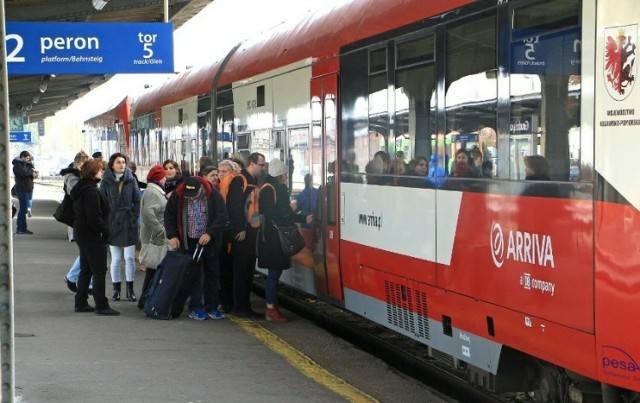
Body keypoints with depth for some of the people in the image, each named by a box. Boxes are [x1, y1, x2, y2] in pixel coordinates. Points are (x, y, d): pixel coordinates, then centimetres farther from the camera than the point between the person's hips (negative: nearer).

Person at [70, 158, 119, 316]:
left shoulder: (80, 188, 13)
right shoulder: (91, 191, -19)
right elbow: (94, 216, -24)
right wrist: (105, 230, -13)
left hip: (81, 233, 10)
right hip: (93, 236, -10)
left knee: (86, 270, 16)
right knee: (99, 270, -5)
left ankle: (81, 303, 20)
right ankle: (101, 305, -3)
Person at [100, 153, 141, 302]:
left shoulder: (131, 180, 5)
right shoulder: (106, 182, 2)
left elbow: (137, 201, 5)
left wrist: (134, 217, -4)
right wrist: (105, 221, -6)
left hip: (129, 224, 1)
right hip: (112, 224, -1)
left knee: (129, 258, -1)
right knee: (116, 259, 3)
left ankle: (130, 289, 7)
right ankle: (116, 288, 13)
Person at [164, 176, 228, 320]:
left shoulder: (213, 195, -12)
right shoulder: (177, 196, -8)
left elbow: (222, 217, -14)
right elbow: (169, 216, 2)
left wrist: (209, 233, -24)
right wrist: (172, 236, -8)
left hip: (210, 242, 1)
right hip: (189, 242, 0)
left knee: (212, 274, 7)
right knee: (193, 275, -1)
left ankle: (212, 307, 16)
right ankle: (195, 307, 5)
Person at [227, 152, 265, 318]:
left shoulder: (254, 181, 17)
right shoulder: (239, 181, -11)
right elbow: (234, 207, -18)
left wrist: (253, 229, 12)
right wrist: (241, 229, -19)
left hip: (251, 233, 9)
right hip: (241, 234, -9)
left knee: (248, 270, 11)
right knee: (241, 270, -5)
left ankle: (245, 306, 16)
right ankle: (240, 307, -2)